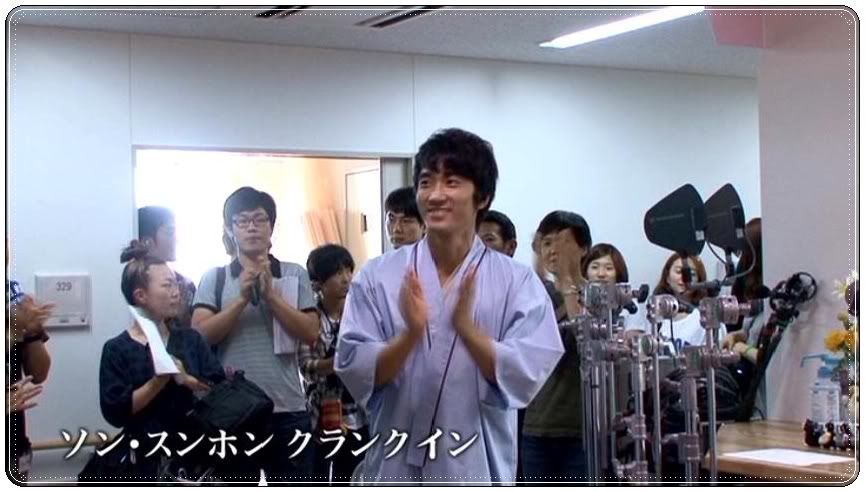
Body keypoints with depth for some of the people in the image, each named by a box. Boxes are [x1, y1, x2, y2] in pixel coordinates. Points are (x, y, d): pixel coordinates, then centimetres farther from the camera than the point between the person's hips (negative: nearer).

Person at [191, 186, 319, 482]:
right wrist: (243, 298, -15)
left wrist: (271, 295, -12)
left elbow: (310, 333, -3)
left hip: (288, 409, 0)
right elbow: (200, 336, -6)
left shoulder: (295, 274, 6)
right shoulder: (214, 278, 5)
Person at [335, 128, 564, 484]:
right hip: (396, 470, 1)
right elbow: (353, 372, -5)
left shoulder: (517, 282, -2)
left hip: (476, 472, -1)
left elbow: (525, 377, -10)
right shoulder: (377, 277, 1)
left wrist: (465, 326, -23)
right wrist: (410, 333, -22)